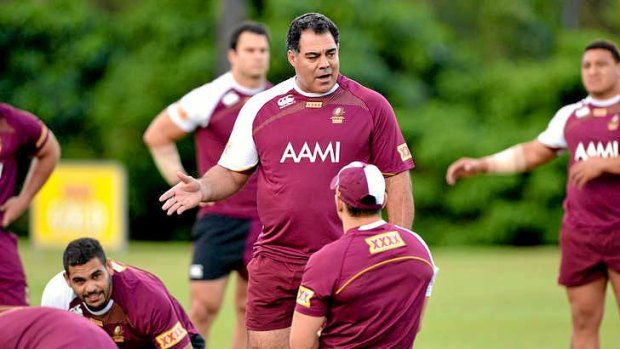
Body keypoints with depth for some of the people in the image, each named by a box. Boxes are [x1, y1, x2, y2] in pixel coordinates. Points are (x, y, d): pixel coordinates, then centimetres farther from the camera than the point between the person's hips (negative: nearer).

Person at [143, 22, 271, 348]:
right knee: (204, 306, -8)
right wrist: (183, 183, -4)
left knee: (250, 309, 7)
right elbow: (156, 135, 1)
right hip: (220, 219, -4)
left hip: (265, 222, 4)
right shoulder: (209, 98, -8)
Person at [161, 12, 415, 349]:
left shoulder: (370, 106, 0)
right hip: (276, 257, 2)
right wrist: (203, 189, -9)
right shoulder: (261, 107, 5)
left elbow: (396, 176, 3)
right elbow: (232, 172, 13)